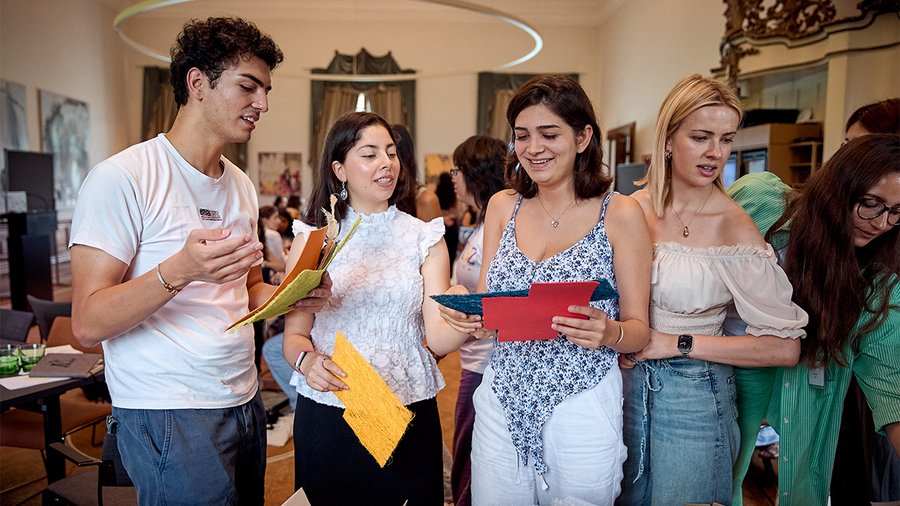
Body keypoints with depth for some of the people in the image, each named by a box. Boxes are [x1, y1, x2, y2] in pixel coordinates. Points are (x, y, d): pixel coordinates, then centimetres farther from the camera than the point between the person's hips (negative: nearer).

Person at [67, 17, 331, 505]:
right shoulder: (122, 177, -13)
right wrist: (179, 270, -33)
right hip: (167, 416, -7)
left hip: (244, 402, 7)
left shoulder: (241, 186, 10)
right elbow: (87, 325, -17)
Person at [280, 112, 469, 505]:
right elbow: (294, 334, 3)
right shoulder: (312, 237, 2)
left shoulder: (425, 238, 2)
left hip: (409, 413, 1)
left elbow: (438, 338, -8)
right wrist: (307, 360, -20)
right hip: (327, 416, 0)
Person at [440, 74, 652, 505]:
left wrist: (609, 333, -25)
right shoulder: (503, 207, 3)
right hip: (501, 408, 3)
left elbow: (639, 331, -3)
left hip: (582, 414, -3)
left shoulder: (620, 214, -7)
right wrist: (467, 313, -14)